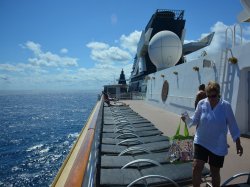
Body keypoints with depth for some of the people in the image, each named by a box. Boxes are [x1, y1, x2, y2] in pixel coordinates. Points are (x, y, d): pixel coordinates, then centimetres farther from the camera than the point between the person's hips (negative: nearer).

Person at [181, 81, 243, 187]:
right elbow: (196, 120, 1)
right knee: (196, 167, -4)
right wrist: (187, 118, -21)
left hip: (218, 146, -1)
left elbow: (233, 126, -3)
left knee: (215, 172, 13)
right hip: (201, 142, 1)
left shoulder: (226, 106, -11)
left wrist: (238, 143, 1)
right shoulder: (201, 104, -7)